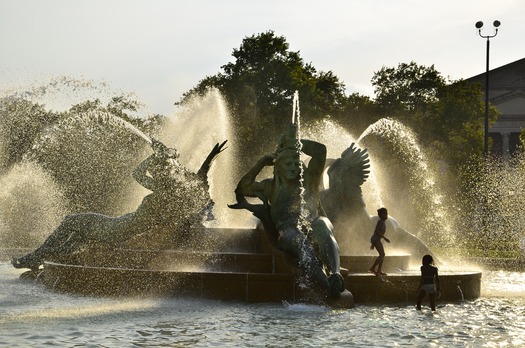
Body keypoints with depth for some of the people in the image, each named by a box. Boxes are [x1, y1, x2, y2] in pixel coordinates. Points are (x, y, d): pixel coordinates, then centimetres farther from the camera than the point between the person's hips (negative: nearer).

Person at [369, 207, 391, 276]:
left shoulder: (383, 223, 19)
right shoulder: (380, 222, -11)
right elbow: (377, 231, -23)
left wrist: (373, 244, 26)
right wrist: (385, 238, -25)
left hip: (377, 239, 10)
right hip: (376, 239, -10)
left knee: (382, 255, 9)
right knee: (382, 254, -16)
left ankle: (379, 270, 10)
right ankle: (372, 268, -17)